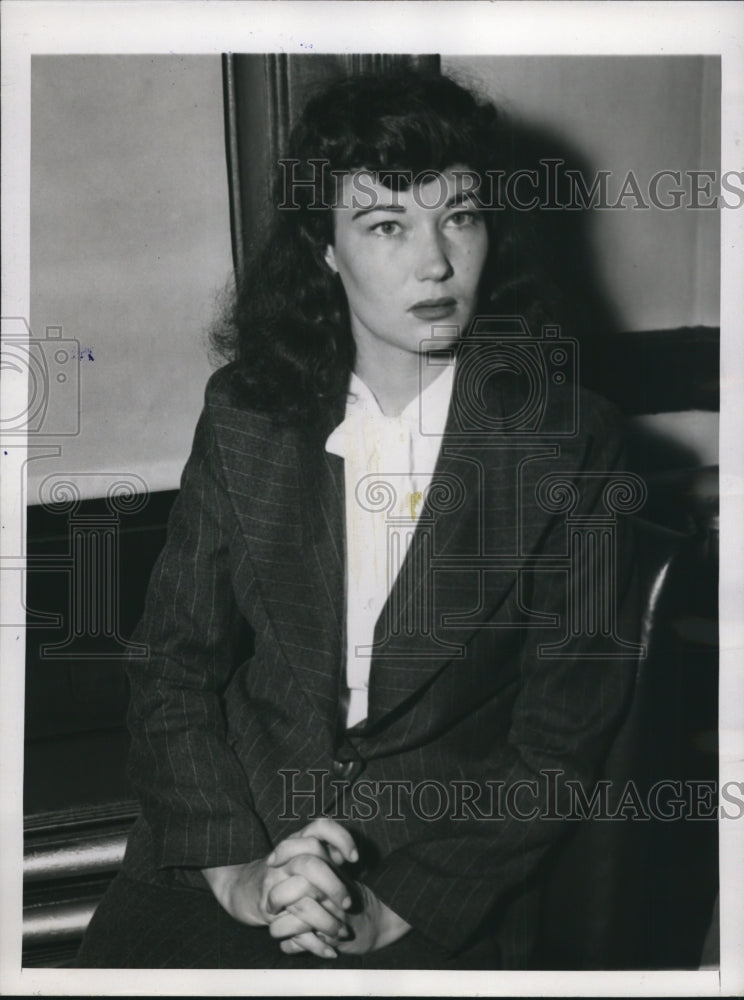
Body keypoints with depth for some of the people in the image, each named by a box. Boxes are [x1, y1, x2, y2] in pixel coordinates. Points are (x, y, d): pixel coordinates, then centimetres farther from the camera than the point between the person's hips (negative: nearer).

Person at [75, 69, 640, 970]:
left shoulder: (567, 440, -7)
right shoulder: (245, 413, 0)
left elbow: (562, 737, -5)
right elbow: (175, 665, 2)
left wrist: (395, 905, -13)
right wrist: (234, 868, -12)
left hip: (445, 884, -2)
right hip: (239, 819, 2)